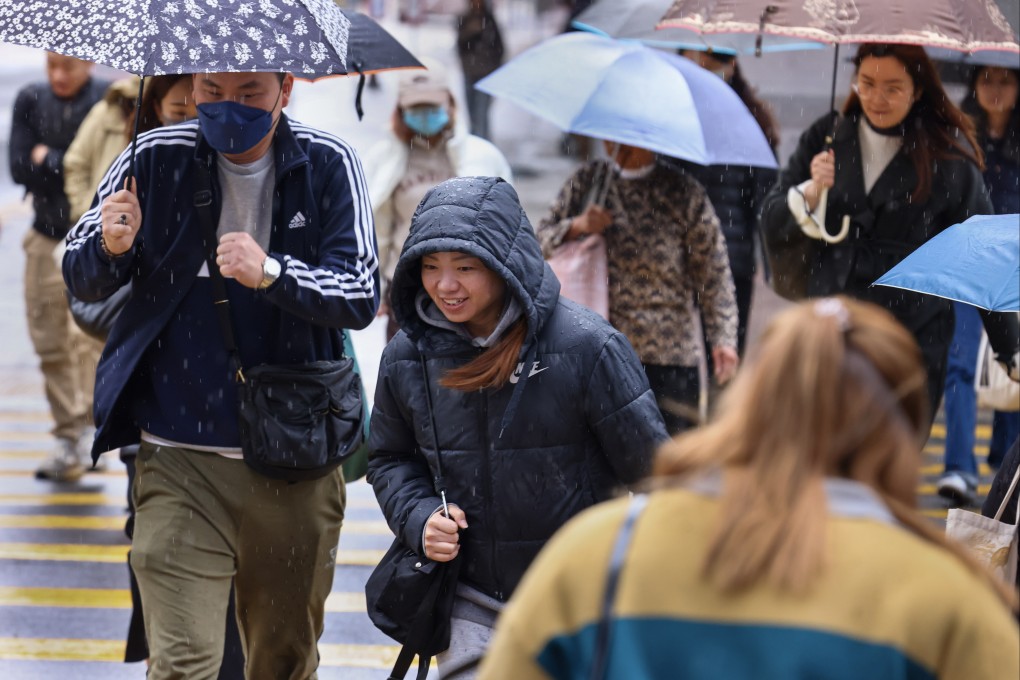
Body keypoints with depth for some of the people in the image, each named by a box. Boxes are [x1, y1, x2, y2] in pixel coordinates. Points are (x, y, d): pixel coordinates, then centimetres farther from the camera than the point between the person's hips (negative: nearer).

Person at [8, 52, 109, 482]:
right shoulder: (31, 101, 2)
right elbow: (20, 169, -5)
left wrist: (49, 159, -13)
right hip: (47, 239, 3)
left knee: (88, 334, -14)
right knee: (51, 345, 4)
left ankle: (90, 425, -15)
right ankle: (68, 438, 13)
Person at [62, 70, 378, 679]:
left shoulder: (328, 165, -2)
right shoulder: (156, 158, -2)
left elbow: (362, 296, -9)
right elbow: (80, 281, 4)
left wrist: (271, 273, -26)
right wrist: (110, 247, -20)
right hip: (180, 460, -1)